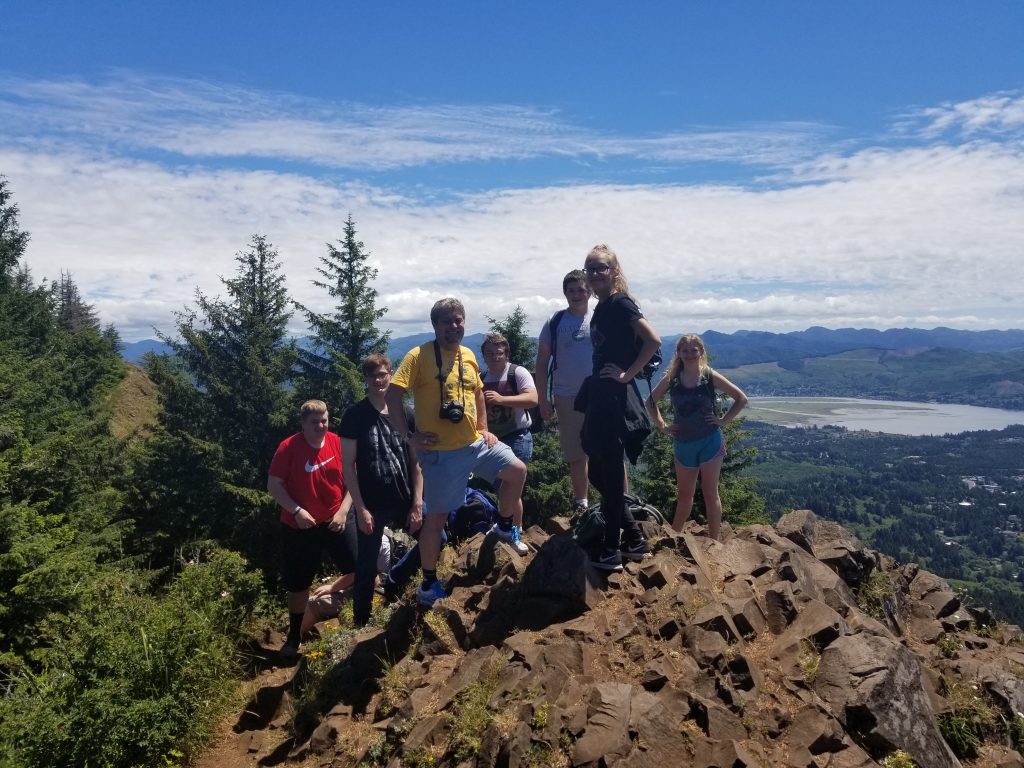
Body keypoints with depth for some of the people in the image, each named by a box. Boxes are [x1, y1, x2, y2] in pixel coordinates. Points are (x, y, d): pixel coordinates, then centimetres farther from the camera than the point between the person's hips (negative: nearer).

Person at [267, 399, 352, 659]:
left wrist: (343, 511, -10)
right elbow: (273, 485, -11)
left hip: (335, 521, 2)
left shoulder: (338, 443, -6)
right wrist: (296, 510, -20)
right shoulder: (288, 447, -13)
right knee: (298, 583, 10)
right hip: (299, 526, -2)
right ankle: (294, 636, 29)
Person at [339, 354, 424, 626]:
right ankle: (360, 623, 22)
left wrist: (417, 504, -4)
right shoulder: (354, 416, -6)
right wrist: (361, 508, -12)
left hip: (405, 499, 3)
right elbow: (348, 465, -7)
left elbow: (416, 461, 2)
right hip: (371, 504, -3)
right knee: (367, 566, 5)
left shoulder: (405, 413, 1)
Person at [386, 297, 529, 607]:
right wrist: (410, 435, -16)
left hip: (475, 442, 6)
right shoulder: (419, 356, -12)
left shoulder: (468, 355, 8)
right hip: (440, 452, -6)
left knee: (517, 471, 3)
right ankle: (428, 584, 17)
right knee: (436, 517, 1)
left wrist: (484, 429, 12)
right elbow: (392, 395, -15)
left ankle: (505, 528, 26)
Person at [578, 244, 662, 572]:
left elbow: (653, 341, -23)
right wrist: (596, 385, 14)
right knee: (597, 471, 15)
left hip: (615, 397, -10)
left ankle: (612, 551, 12)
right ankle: (634, 538, 27)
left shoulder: (620, 303, -12)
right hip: (599, 395, 10)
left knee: (610, 473, -1)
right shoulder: (601, 307, 14)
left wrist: (628, 374, -17)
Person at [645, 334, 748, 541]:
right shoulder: (672, 379, -2)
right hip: (682, 444, 3)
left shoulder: (710, 377, -7)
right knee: (684, 494, 15)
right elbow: (650, 401, 9)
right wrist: (662, 425, 1)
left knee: (710, 493, 4)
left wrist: (723, 420, -6)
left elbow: (741, 399, -2)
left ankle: (714, 541, 12)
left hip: (709, 441, -3)